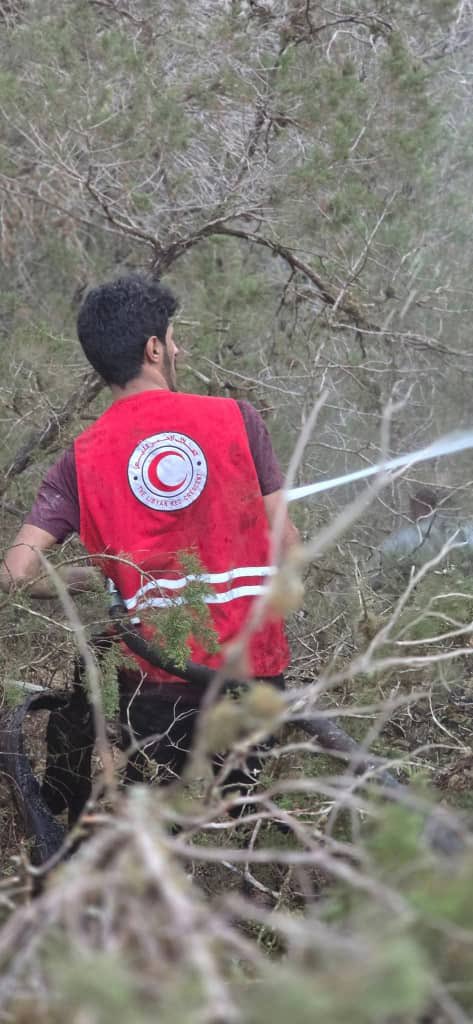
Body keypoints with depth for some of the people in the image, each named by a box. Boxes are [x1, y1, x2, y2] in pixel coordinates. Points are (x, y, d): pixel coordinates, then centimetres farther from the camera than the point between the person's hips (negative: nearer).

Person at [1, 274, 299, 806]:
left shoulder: (82, 459, -3)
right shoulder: (235, 418, -4)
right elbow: (285, 543, -2)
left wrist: (71, 582, 10)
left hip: (156, 669, 0)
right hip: (253, 661, 0)